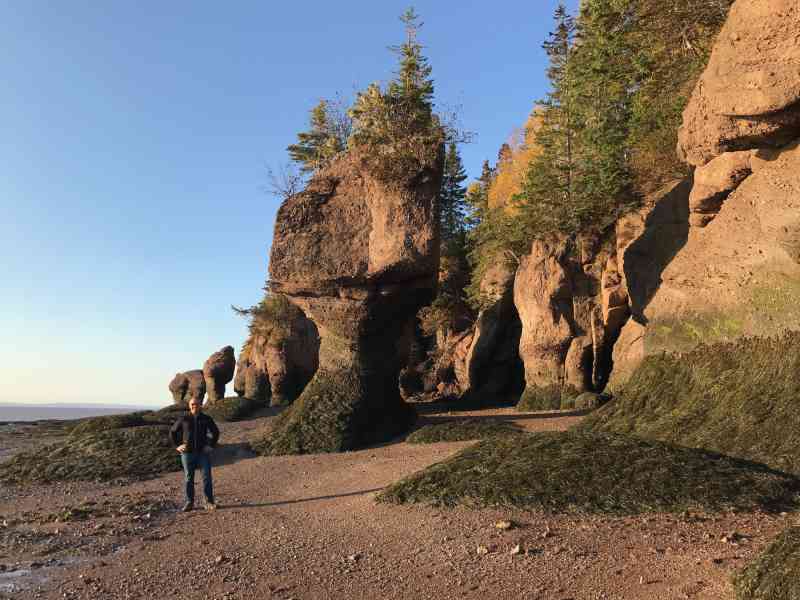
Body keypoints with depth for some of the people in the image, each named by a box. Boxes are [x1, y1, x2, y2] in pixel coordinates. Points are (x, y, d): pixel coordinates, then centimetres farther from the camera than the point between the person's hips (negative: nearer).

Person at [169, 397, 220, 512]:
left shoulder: (207, 419, 3)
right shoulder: (183, 419, 1)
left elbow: (216, 432, 14)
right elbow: (172, 432, 11)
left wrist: (211, 446, 6)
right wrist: (177, 446, 3)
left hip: (203, 452, 0)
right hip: (187, 453, 0)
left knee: (207, 477, -3)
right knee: (188, 478, 5)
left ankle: (209, 502, 4)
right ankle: (189, 503, 14)